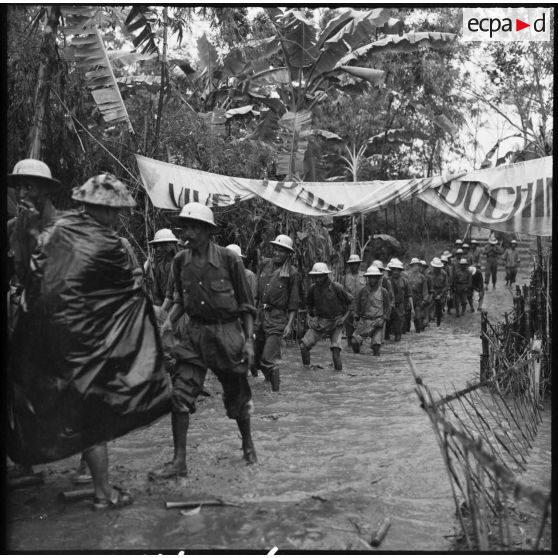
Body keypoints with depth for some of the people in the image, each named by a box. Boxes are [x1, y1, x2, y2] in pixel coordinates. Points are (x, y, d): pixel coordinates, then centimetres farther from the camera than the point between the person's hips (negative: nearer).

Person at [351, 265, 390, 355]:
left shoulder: (383, 291, 2)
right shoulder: (363, 291, 8)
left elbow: (388, 307, 7)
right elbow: (358, 306, 18)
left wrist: (383, 318, -6)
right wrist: (357, 319, 11)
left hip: (377, 322, -2)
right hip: (364, 320, 2)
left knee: (376, 344, -14)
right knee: (354, 341, -10)